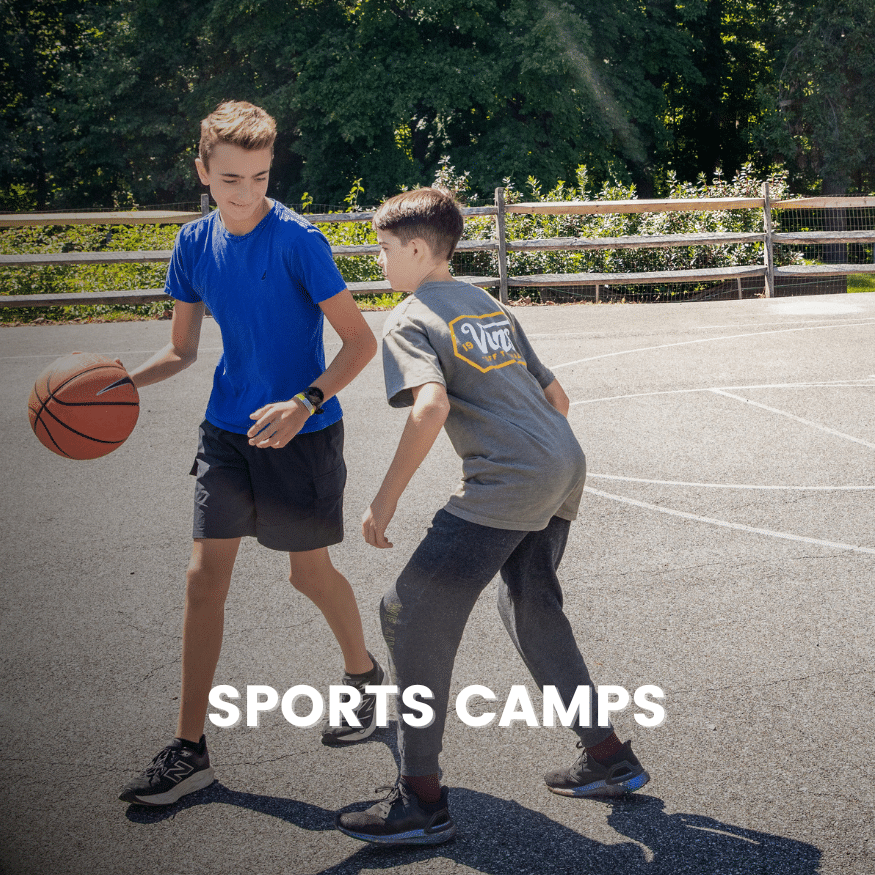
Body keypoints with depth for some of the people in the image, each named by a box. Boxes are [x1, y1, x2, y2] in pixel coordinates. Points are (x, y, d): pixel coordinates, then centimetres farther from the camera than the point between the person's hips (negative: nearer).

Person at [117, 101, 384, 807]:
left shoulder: (296, 240, -17)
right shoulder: (195, 244, 0)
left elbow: (361, 340, -16)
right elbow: (182, 351, 10)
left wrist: (304, 403, -30)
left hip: (302, 432, -4)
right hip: (228, 430, 5)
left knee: (310, 570, 8)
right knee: (205, 575, -1)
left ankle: (363, 672, 40)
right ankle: (190, 750, 6)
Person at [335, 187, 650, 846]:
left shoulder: (409, 321, 0)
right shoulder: (491, 306, 24)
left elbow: (432, 405, -18)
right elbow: (555, 394, 23)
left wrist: (386, 499, -13)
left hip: (506, 481, -9)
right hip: (566, 469, 9)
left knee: (412, 613, -1)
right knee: (532, 608, 26)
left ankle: (422, 800, 1)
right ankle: (609, 759, 31)